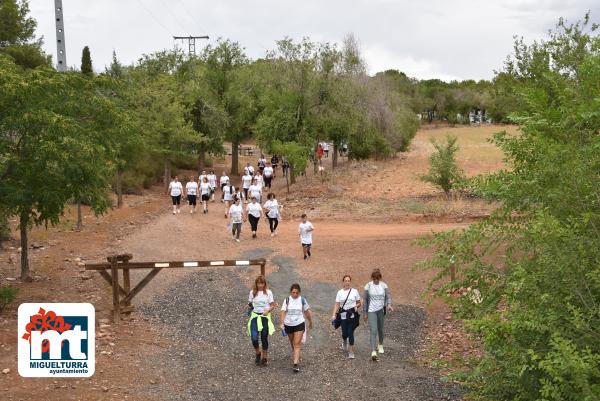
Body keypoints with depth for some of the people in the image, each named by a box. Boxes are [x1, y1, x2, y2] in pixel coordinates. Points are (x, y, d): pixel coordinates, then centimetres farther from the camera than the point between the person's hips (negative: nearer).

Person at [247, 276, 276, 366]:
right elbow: (250, 304, 11)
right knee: (254, 338, -13)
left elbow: (272, 305, 0)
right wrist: (249, 307, -12)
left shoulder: (268, 292, -1)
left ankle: (264, 358, 21)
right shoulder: (252, 292, 2)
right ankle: (257, 353, 16)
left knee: (264, 338, 6)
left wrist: (268, 310, -19)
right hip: (255, 316, 0)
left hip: (265, 316, 0)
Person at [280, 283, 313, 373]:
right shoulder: (287, 300, -1)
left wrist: (310, 323, 17)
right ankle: (296, 357, 41)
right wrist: (281, 323, -21)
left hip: (299, 324, -2)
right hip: (288, 324, 2)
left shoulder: (302, 300, -2)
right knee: (292, 344, 17)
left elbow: (307, 312, 9)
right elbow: (283, 312, -8)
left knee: (297, 344, -12)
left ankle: (295, 364, -17)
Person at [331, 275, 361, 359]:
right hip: (343, 315, 1)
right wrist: (333, 315, -13)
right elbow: (337, 305, -1)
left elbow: (359, 303, 11)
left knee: (350, 333, -7)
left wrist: (356, 306, -12)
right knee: (345, 333, 3)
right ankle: (344, 341, 40)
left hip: (352, 315, -1)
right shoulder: (340, 292, 4)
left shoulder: (355, 291, 4)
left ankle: (351, 352, 4)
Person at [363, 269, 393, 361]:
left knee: (380, 329, 17)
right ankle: (373, 352, -20)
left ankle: (380, 345, 44)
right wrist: (365, 313, 2)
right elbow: (365, 300, 1)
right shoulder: (368, 286, -5)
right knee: (373, 331, -13)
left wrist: (389, 305, -26)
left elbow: (388, 297, -4)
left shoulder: (384, 285, -2)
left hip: (381, 310, 2)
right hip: (371, 311, -2)